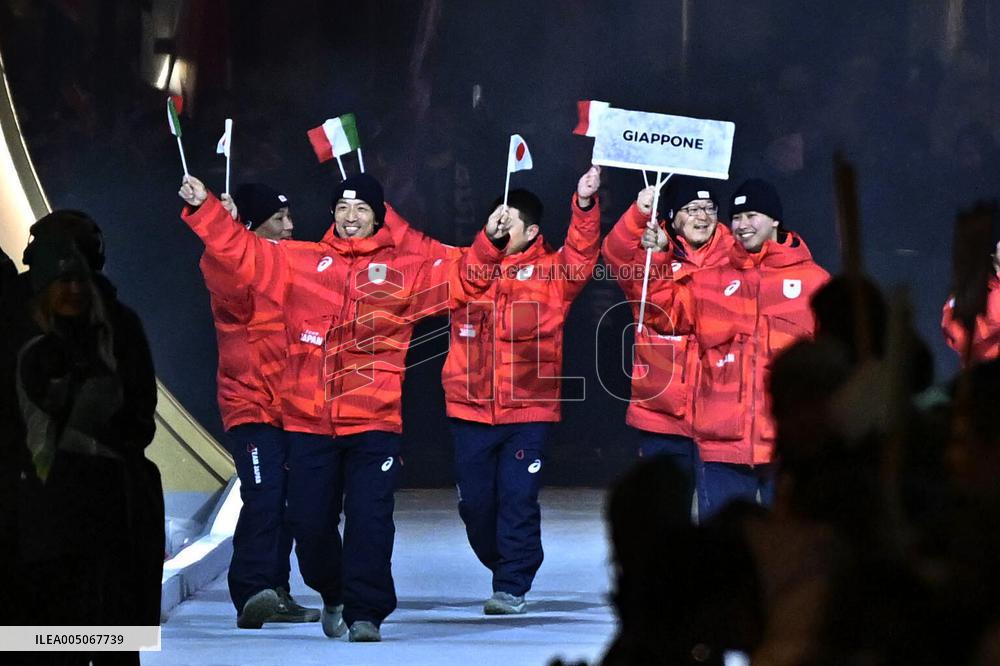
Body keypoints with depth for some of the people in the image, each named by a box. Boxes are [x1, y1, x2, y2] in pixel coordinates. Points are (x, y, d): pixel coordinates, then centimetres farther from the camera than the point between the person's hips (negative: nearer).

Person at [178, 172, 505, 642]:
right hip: (308, 421, 2)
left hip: (374, 421, -2)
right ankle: (334, 594, 30)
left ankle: (365, 612, -3)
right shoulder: (300, 262, 11)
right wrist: (203, 207, 2)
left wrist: (490, 243, -13)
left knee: (369, 518, -9)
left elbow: (461, 282, 3)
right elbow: (239, 251, 11)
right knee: (308, 519, 6)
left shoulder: (404, 270, 8)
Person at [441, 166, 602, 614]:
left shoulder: (550, 271, 1)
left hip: (528, 409, -3)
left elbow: (583, 252, -16)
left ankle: (512, 589, 2)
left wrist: (585, 204, -30)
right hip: (471, 408, 3)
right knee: (475, 501, 8)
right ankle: (503, 568, 30)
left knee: (518, 500, -5)